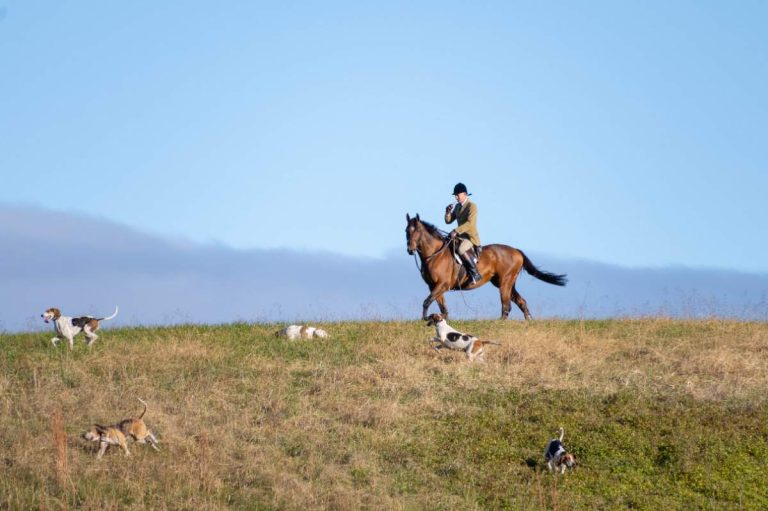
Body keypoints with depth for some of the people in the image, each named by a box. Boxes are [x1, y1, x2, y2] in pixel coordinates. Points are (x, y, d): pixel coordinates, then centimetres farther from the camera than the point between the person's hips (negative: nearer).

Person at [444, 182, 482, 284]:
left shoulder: (472, 206, -10)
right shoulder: (458, 207, 15)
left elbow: (470, 223, -22)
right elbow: (448, 221, 17)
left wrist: (456, 231, -29)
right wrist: (448, 212, -4)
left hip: (471, 237, -9)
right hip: (460, 236, 9)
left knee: (461, 249, -36)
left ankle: (475, 274, -30)